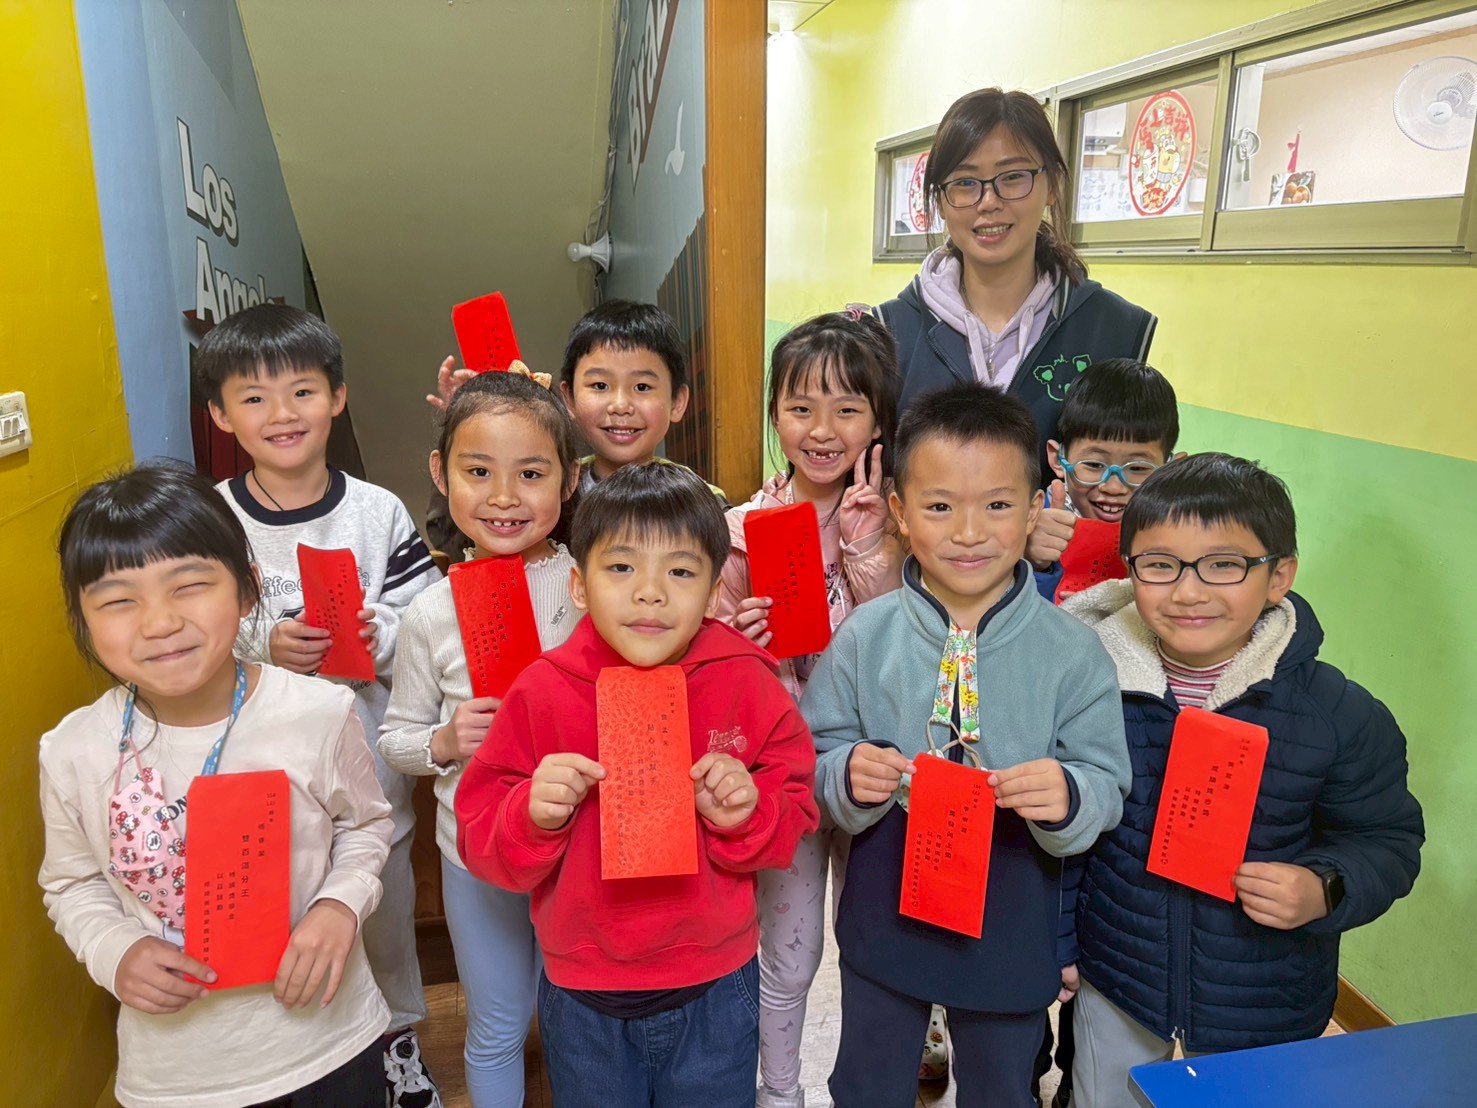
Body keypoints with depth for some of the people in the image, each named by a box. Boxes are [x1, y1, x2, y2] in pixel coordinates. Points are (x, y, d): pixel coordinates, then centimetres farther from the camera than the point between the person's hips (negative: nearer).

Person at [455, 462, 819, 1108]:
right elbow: (480, 843, -8)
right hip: (582, 999, 1)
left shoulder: (747, 684, -12)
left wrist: (746, 816, -24)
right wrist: (534, 815, -28)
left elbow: (795, 818, -3)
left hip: (714, 991, 0)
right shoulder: (542, 692, -12)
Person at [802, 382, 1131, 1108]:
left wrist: (1066, 796, -31)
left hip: (1012, 931, 0)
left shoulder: (1073, 652, -13)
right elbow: (814, 764, -5)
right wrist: (850, 777, -27)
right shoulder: (863, 637, -11)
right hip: (884, 916, 1)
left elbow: (1107, 789, -9)